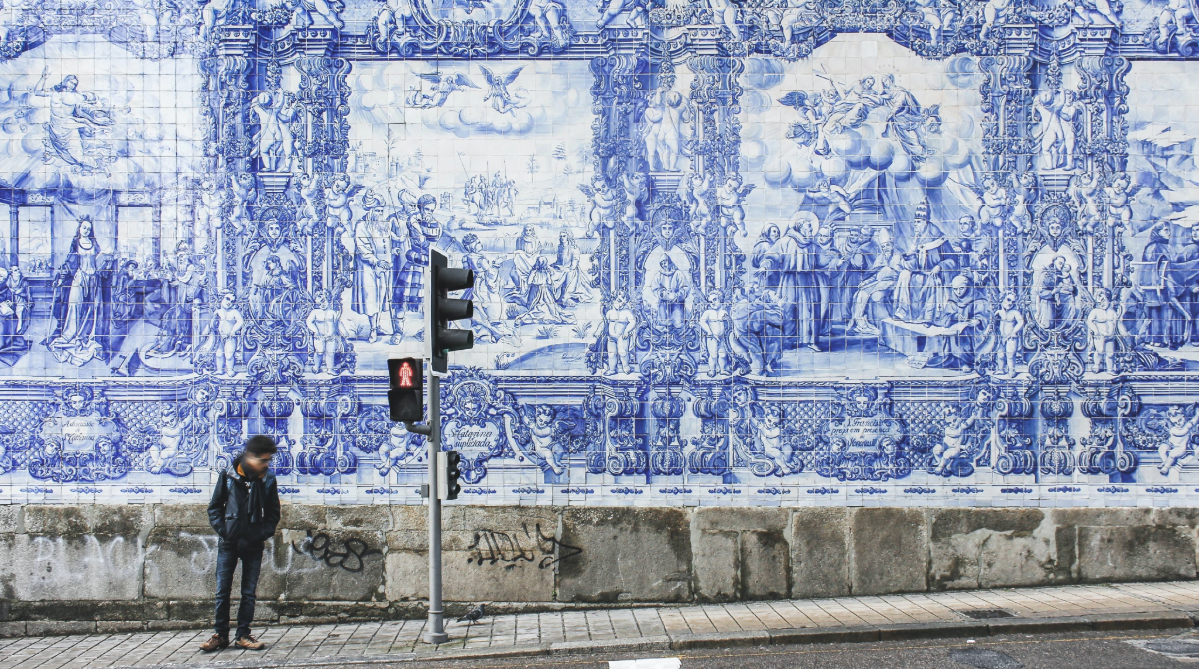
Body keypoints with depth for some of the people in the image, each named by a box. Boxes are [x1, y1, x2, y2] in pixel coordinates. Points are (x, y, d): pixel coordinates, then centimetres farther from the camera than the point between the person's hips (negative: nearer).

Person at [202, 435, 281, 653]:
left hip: (253, 545, 1)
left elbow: (273, 512, 7)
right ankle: (220, 634, 14)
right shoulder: (228, 475, -5)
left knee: (250, 592, 5)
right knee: (222, 590, 4)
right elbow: (215, 507, 3)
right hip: (229, 544, -1)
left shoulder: (268, 480, -1)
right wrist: (222, 530, -8)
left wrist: (263, 534, -6)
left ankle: (243, 635, 14)